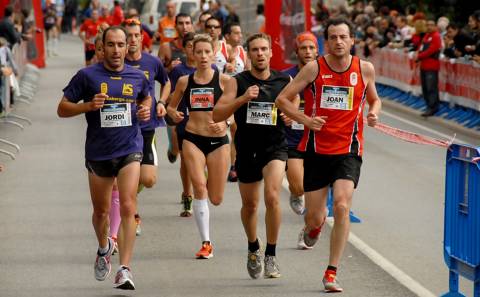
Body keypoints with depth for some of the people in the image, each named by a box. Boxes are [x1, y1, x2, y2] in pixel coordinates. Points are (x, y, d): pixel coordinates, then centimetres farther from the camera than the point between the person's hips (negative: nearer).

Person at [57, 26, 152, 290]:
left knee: (128, 207, -16)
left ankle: (125, 269, -17)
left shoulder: (137, 77, 3)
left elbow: (146, 98, 25)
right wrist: (89, 105, -19)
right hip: (98, 153, 0)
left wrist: (145, 110, 2)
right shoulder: (87, 76, -5)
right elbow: (62, 109, -3)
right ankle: (104, 247, 46)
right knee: (101, 211, 14)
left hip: (129, 150, 0)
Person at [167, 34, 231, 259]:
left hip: (218, 140, -1)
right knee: (199, 187, -18)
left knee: (216, 199, 2)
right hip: (193, 139, 1)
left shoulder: (224, 80, -2)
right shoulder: (184, 82, 5)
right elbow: (171, 106, 17)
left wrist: (224, 123, -19)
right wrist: (173, 113, -5)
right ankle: (206, 243, -11)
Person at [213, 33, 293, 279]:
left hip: (275, 147, -1)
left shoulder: (285, 81, 0)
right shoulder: (237, 82, -3)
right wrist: (243, 98, -23)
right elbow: (217, 115, -10)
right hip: (247, 149, 1)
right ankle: (253, 248, 42)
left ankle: (271, 255, -10)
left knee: (272, 197, -23)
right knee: (250, 205, 15)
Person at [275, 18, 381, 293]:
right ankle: (314, 225, 44)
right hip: (316, 149, 0)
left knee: (342, 206, -18)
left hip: (348, 151, 0)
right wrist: (304, 119, -15)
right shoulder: (314, 68, -3)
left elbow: (374, 98, 20)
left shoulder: (365, 69, 2)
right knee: (315, 218, 3)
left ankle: (332, 273, -9)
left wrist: (374, 113, -3)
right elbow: (282, 99, 0)